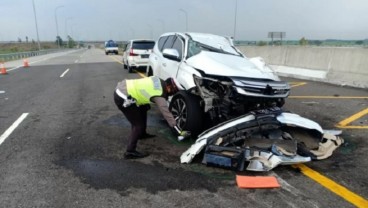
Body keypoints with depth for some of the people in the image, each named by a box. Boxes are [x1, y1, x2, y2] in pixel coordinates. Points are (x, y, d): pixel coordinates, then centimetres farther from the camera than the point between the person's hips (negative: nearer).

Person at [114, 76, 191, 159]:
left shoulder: (159, 81, 5)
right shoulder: (159, 96, -16)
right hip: (122, 98, -10)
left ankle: (141, 134, 43)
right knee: (139, 125, -4)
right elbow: (167, 114, -16)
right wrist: (180, 132, -12)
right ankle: (130, 152, 1)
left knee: (142, 109, 26)